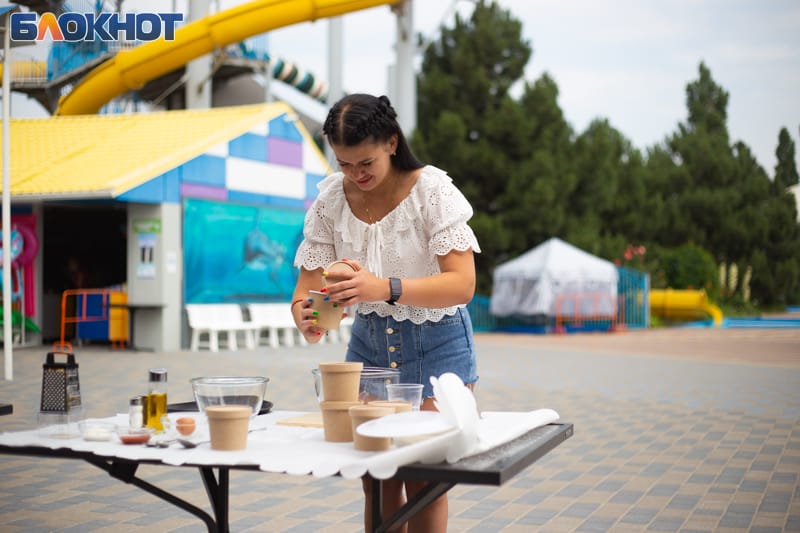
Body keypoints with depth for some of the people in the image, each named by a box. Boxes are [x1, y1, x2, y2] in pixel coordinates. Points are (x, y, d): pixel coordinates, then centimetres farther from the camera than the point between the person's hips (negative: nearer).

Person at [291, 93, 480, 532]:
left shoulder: (432, 190, -19)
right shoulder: (330, 198, -7)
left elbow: (462, 285, -27)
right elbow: (310, 280, -6)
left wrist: (385, 288, -43)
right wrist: (305, 315, -30)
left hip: (436, 345, -3)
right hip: (369, 343, 4)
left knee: (423, 479, -4)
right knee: (376, 481, 7)